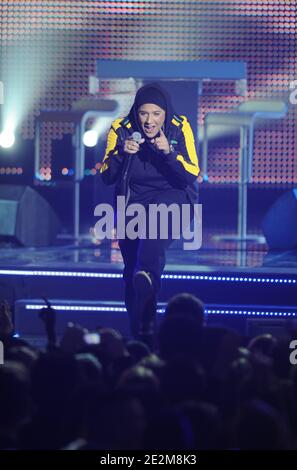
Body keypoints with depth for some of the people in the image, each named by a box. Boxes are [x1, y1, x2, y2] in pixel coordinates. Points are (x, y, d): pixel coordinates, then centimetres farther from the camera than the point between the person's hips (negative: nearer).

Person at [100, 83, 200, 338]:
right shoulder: (121, 129, -7)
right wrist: (122, 153, -24)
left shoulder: (180, 128, -10)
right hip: (132, 200, 2)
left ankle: (147, 277, -54)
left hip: (173, 195, -2)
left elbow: (192, 176, -12)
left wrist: (169, 152, -28)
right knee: (131, 269, -4)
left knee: (158, 215, -36)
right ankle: (137, 327, 11)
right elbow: (107, 177, -6)